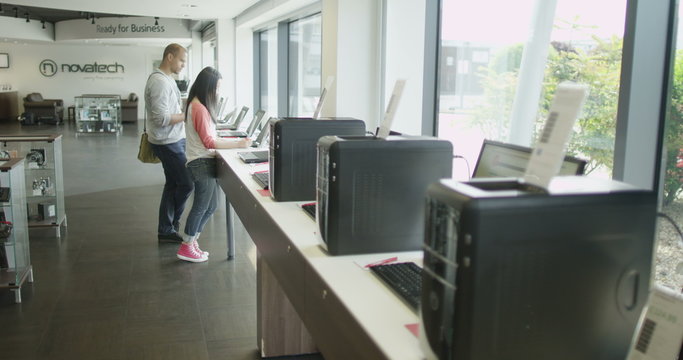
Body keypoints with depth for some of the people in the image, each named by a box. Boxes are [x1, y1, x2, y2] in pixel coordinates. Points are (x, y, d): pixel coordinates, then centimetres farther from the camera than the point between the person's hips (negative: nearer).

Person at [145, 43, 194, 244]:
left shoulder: (166, 79, 14)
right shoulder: (159, 82, -19)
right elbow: (161, 118, -24)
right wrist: (187, 116, -17)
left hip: (173, 140, 10)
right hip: (168, 143, -10)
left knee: (173, 185, 13)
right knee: (186, 184, -3)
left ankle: (166, 230, 20)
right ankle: (170, 226, 13)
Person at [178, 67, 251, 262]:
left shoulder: (198, 105, 13)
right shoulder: (199, 108, -18)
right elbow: (209, 142, -18)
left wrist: (235, 141, 11)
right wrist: (238, 144, -17)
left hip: (205, 161, 10)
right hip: (201, 163, -10)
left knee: (210, 206, 16)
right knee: (201, 207, -1)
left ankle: (191, 241, 25)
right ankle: (186, 248, 10)